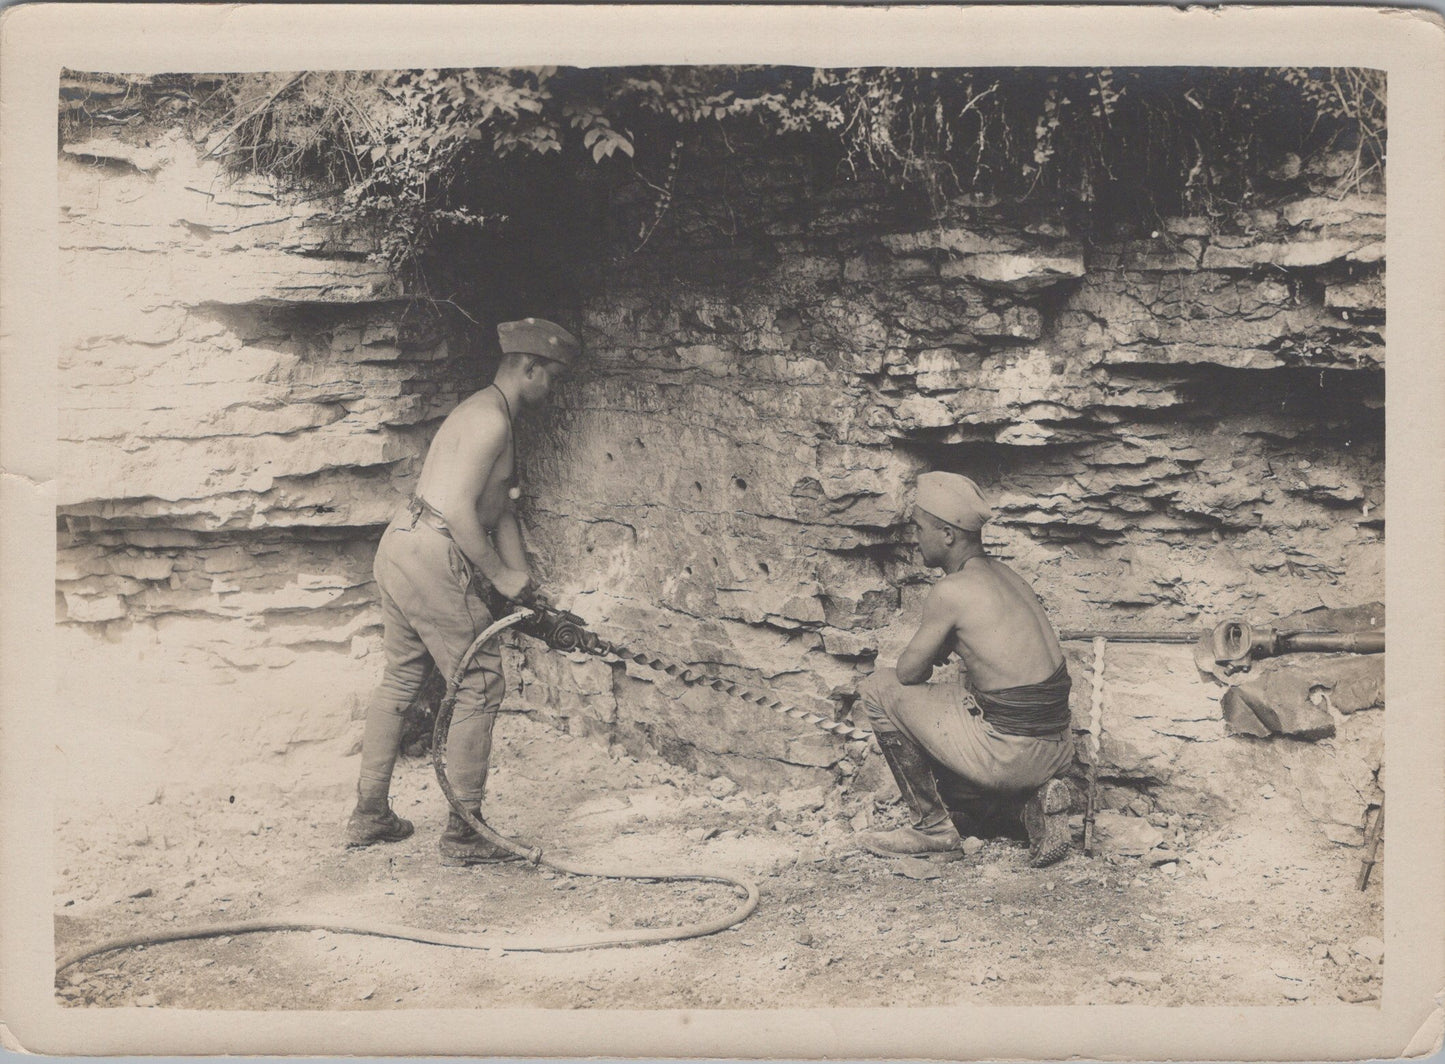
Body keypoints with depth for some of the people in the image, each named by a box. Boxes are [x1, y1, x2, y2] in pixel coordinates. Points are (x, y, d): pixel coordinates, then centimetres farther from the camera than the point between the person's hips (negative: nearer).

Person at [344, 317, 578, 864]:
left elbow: (501, 511, 22)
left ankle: (369, 815, 27)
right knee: (480, 687, -1)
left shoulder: (484, 412, 20)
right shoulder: (491, 419, -13)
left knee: (399, 679, 18)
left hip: (398, 546, 10)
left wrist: (524, 587, 20)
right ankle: (462, 834, 4)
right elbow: (456, 509, -22)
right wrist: (500, 575, -13)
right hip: (433, 557, -10)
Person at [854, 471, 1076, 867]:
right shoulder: (1003, 573, 12)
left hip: (1011, 752, -9)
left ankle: (933, 828, 9)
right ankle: (1033, 797, 11)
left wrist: (928, 659, 17)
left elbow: (908, 671, -5)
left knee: (878, 690, 3)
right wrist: (943, 648, 14)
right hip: (1056, 748, 9)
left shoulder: (952, 591, -14)